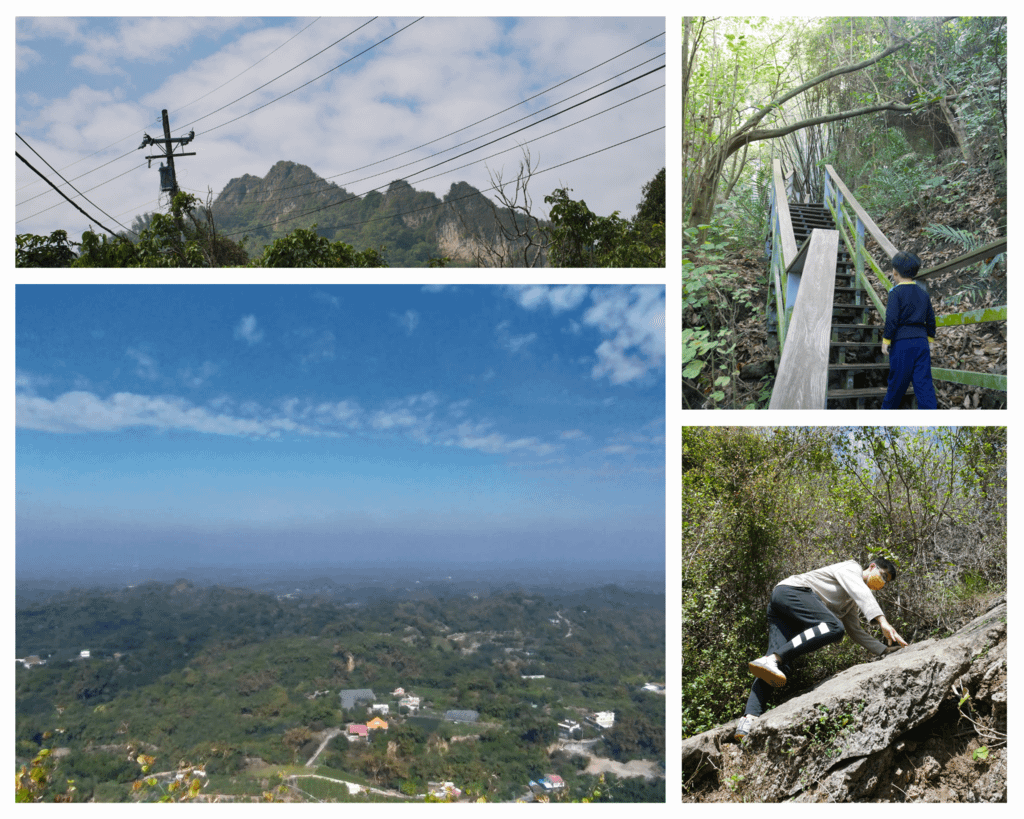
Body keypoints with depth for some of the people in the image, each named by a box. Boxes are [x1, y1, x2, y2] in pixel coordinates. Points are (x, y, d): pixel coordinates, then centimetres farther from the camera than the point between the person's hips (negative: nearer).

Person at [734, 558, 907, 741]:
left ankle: (749, 718, -33)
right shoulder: (852, 568, 8)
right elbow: (861, 593, -12)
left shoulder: (850, 602, 35)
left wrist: (885, 650, 25)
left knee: (781, 663, -13)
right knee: (833, 627, -29)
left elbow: (856, 631, 34)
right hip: (790, 591, -9)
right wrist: (883, 622, -24)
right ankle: (771, 660, -41)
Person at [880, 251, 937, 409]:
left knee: (897, 383, 5)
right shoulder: (923, 293, 12)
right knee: (924, 383, 2)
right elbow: (930, 319, 15)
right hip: (921, 341, 5)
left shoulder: (896, 292, -6)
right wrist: (929, 340, 24)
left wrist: (886, 341, -6)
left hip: (902, 342, -5)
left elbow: (892, 319, -12)